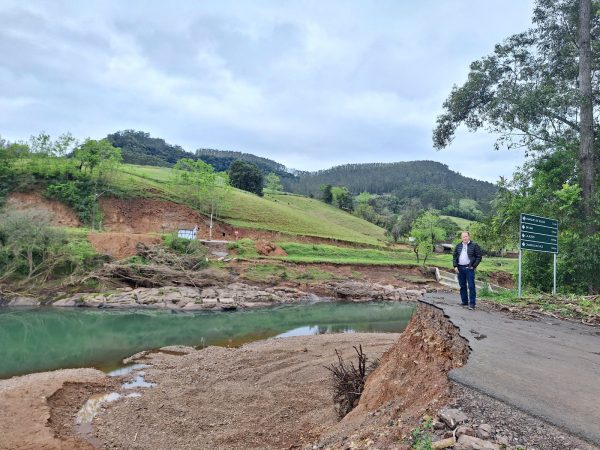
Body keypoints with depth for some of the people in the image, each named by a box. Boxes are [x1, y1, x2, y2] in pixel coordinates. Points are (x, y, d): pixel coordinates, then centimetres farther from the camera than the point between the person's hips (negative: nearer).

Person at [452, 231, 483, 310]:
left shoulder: (474, 246, -2)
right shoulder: (458, 246, 11)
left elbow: (479, 257, -3)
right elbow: (454, 256, 13)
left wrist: (474, 266, -9)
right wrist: (455, 266, 2)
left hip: (469, 268, -5)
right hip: (460, 268, 5)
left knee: (471, 286, -6)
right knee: (462, 286, 10)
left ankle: (472, 304, -3)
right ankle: (464, 302, 18)